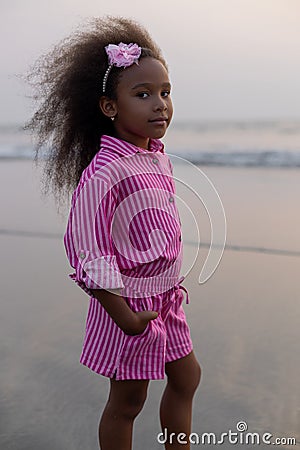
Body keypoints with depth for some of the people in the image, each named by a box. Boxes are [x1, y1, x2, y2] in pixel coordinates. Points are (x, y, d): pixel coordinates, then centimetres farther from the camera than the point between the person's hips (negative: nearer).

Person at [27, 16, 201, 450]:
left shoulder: (160, 158, 2)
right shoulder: (103, 172, -24)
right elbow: (85, 251, -23)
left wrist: (173, 282, 16)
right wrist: (126, 317, -19)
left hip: (165, 296, 8)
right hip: (128, 302, -8)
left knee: (186, 377, 23)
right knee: (128, 399, 11)